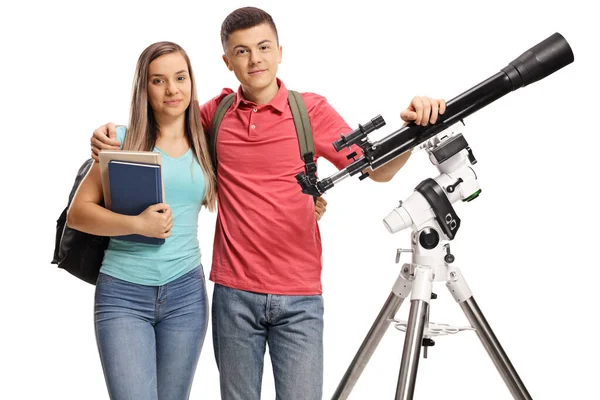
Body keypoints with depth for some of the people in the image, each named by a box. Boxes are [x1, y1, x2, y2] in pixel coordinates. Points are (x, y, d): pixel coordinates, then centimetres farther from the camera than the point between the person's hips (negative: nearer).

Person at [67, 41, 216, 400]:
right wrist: (137, 224, -17)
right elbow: (78, 212, -4)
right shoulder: (123, 140, 0)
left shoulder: (204, 146, 8)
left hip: (185, 292, 3)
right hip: (122, 293, -3)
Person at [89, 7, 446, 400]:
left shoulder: (312, 110, -1)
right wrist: (112, 134, 1)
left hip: (299, 298, -1)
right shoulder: (215, 113, 4)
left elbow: (379, 169, -2)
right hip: (233, 294, 2)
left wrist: (415, 129, -20)